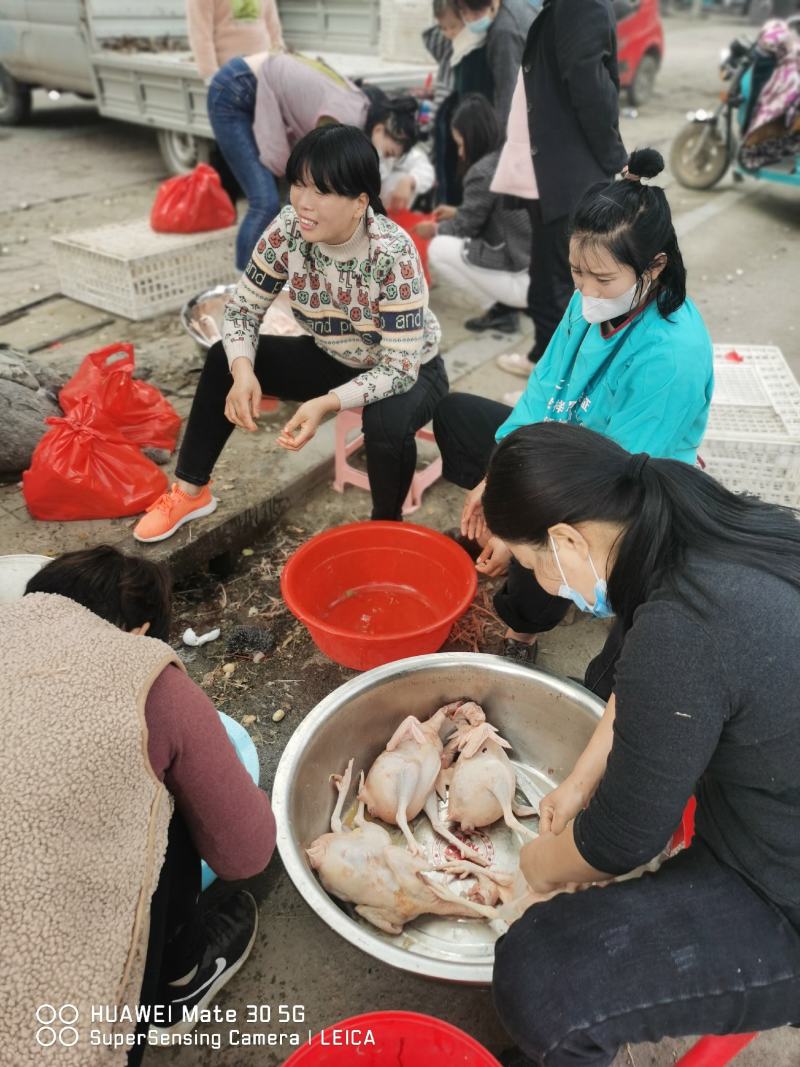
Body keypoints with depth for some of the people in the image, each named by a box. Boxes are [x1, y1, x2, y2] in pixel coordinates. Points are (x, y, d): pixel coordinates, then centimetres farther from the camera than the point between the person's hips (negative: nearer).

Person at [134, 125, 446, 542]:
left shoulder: (393, 254, -32)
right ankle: (190, 491, 7)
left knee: (386, 423, -39)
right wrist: (243, 371, -31)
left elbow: (400, 367, -32)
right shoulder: (287, 230, -18)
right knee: (224, 360, -9)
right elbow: (243, 308, -11)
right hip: (334, 359, 5)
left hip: (409, 373, -4)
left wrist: (327, 404, -45)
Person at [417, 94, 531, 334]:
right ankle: (507, 303, 11)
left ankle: (499, 310, -2)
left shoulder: (482, 171, -14)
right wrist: (457, 212, 31)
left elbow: (465, 227, -3)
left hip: (524, 277, -9)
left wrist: (435, 229, 16)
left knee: (438, 249, -3)